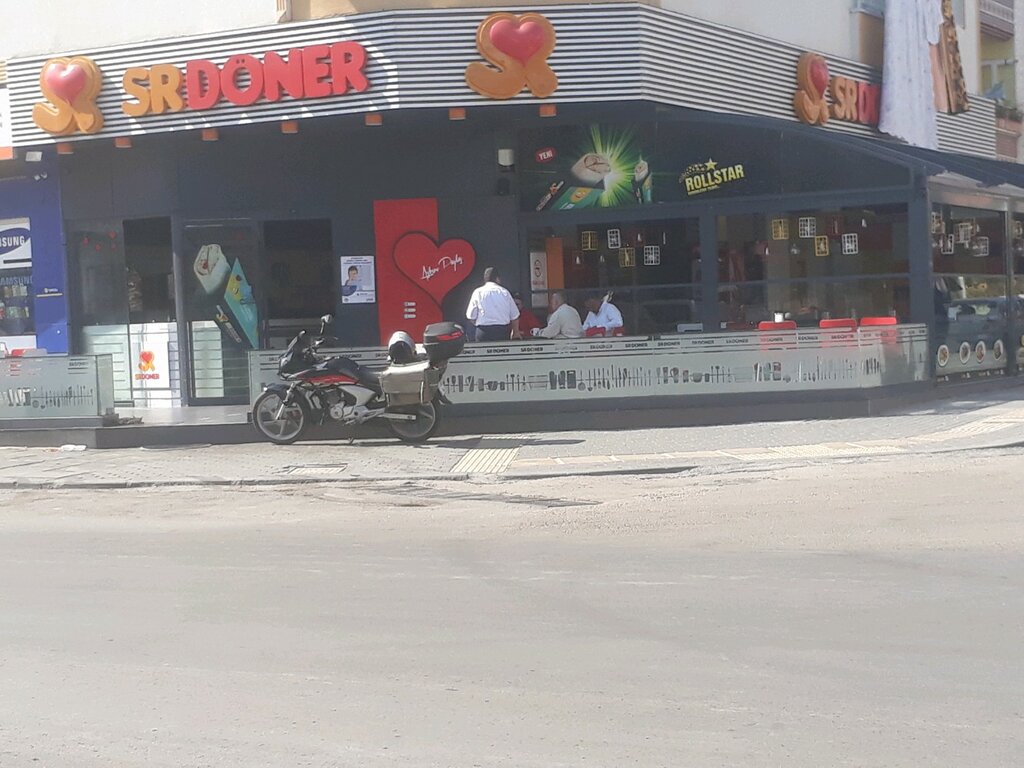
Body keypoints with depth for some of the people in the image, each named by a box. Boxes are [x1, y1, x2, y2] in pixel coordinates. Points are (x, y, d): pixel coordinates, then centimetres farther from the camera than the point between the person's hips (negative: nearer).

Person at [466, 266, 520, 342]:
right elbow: (514, 316, 10)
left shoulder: (478, 292, 1)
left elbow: (471, 317, 0)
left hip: (483, 332, -1)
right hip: (502, 330, 1)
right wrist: (516, 332, 25)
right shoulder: (504, 292, 6)